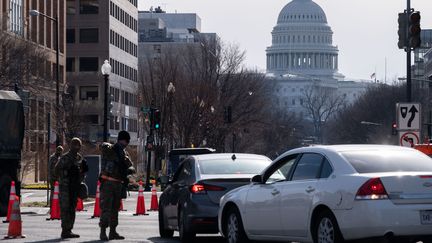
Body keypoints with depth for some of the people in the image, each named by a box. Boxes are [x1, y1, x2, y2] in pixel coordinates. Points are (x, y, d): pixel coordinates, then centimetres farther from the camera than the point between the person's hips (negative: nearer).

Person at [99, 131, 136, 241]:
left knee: (115, 208, 12)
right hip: (108, 183, -7)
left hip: (118, 184, 7)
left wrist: (130, 170, -12)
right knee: (106, 208, -11)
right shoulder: (109, 149, -6)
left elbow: (131, 167, 10)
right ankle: (103, 231, -11)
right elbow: (103, 146, -29)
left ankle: (113, 232, 18)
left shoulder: (125, 154, 14)